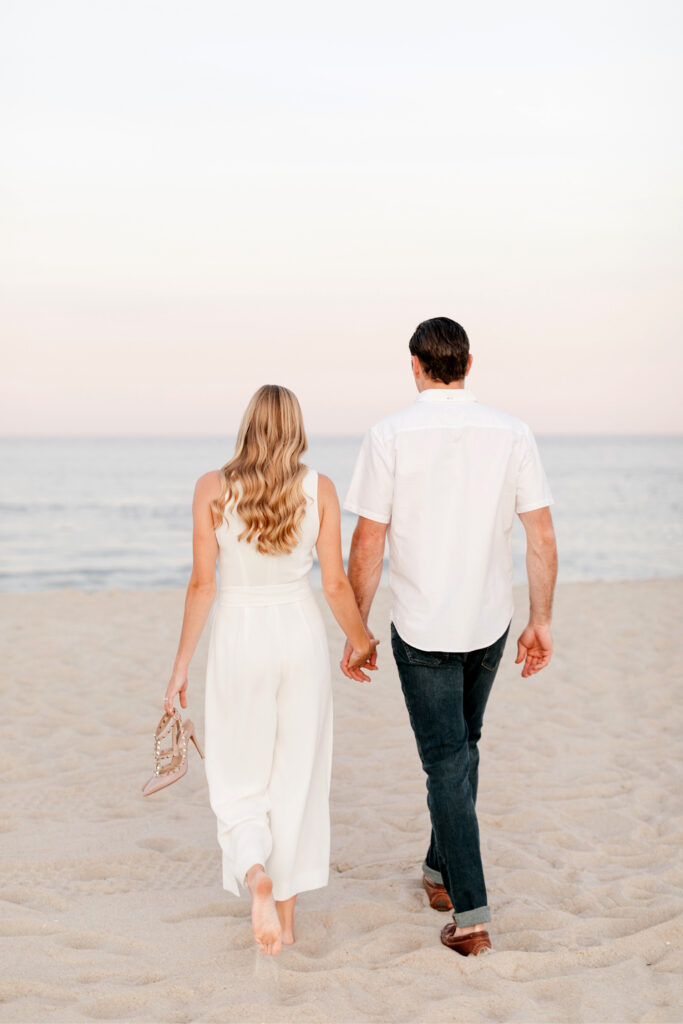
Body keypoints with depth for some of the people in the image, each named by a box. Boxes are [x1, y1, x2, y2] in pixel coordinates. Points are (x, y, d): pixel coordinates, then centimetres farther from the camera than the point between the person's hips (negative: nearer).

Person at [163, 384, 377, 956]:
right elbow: (336, 585, -4)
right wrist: (362, 642, 13)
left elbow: (203, 584, -7)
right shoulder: (319, 490, -5)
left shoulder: (213, 489, -7)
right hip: (301, 637, 1)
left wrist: (182, 666, 2)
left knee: (239, 783, 12)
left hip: (237, 640, -1)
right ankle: (286, 918, 19)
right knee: (296, 780, 12)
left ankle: (256, 875, -16)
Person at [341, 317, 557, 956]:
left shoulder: (390, 436, -10)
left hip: (422, 629, -3)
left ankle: (470, 914, -5)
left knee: (446, 762, 0)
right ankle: (440, 871, 35)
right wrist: (541, 621, 7)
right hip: (489, 625, 3)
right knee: (462, 746, 22)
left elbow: (367, 546, -10)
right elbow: (542, 537, -2)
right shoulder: (512, 434, -3)